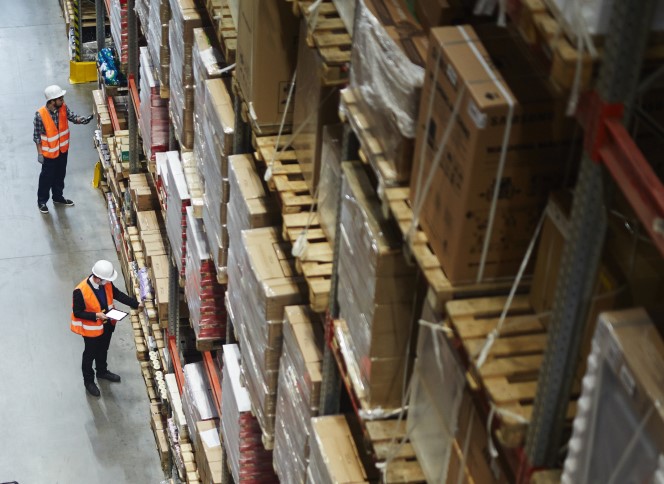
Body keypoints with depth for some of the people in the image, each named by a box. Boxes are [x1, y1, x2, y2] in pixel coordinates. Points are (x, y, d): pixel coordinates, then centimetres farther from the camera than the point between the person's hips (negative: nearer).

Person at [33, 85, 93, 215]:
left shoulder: (63, 108, -13)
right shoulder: (40, 115, -27)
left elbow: (72, 117, -6)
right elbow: (37, 136, -18)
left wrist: (84, 119, -28)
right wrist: (40, 153, -14)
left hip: (62, 149, 5)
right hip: (49, 152, -5)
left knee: (60, 175, 22)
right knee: (47, 177, 12)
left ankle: (58, 197, 43)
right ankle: (42, 201, 31)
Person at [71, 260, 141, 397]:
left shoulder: (106, 283, -16)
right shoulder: (81, 291, -34)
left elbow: (118, 294, 0)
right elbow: (77, 313, -24)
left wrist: (136, 304, -5)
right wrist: (96, 315, -32)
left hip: (107, 325, 6)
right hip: (91, 328, -6)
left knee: (103, 350, 28)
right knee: (90, 354, 17)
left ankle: (102, 371, 54)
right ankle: (88, 380, 39)